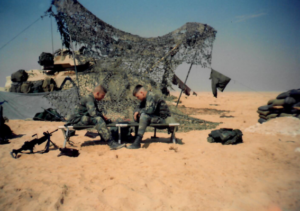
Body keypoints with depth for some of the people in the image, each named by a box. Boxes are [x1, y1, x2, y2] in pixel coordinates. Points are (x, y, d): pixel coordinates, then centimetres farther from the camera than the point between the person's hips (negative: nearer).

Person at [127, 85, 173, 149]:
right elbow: (139, 108, 17)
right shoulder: (145, 99, 12)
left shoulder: (152, 96, -18)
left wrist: (139, 111, -16)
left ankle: (137, 142, -33)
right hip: (155, 117, 10)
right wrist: (136, 112, -7)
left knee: (144, 115, -32)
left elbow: (149, 110, -31)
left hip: (163, 119, -10)